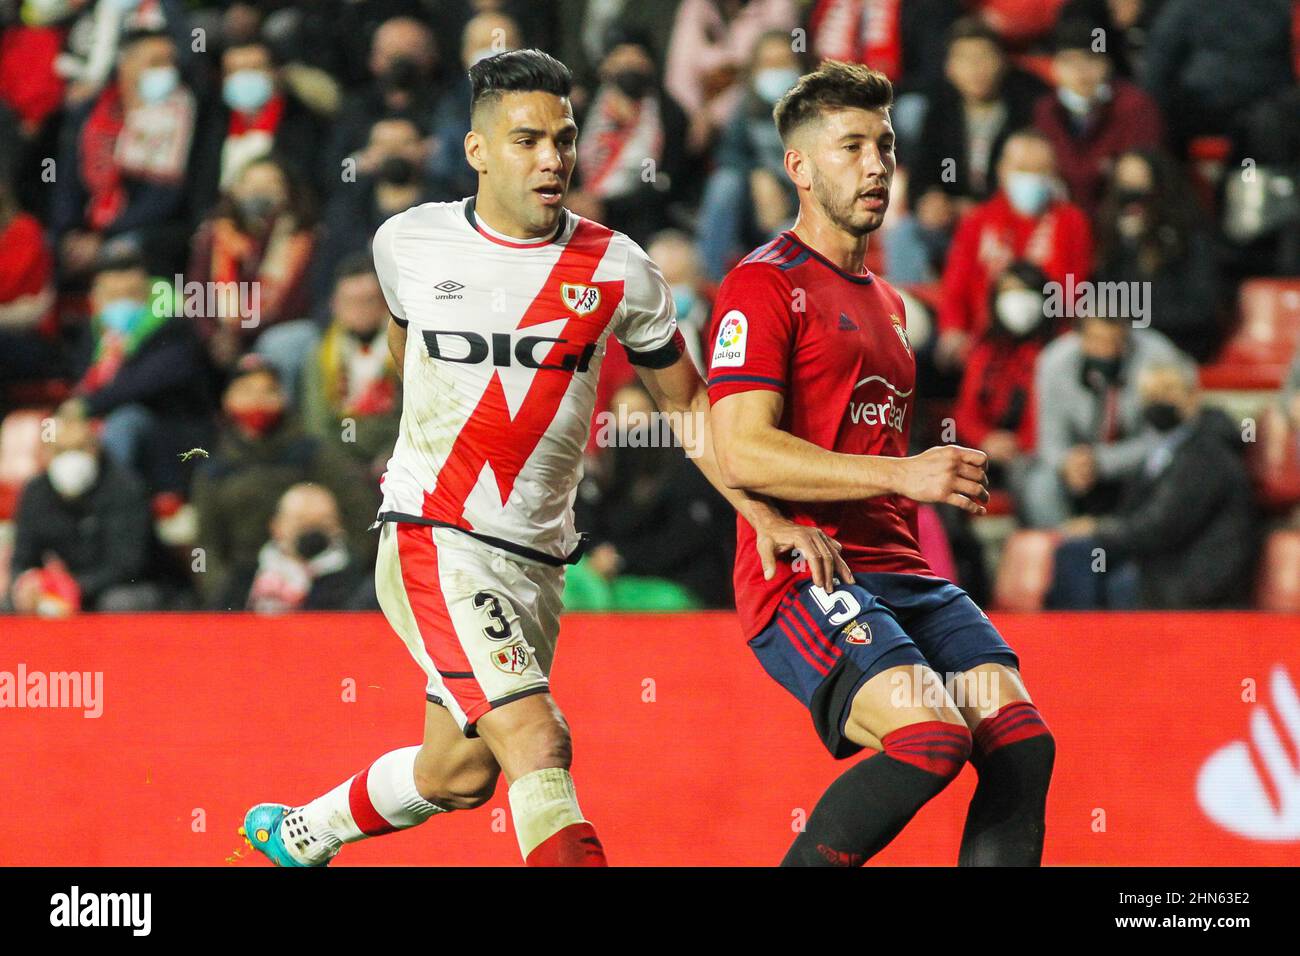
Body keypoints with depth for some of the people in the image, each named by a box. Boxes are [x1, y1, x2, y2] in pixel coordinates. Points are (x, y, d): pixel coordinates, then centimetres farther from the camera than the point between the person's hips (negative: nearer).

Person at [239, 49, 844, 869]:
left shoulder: (617, 271, -1)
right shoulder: (409, 243, -2)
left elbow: (688, 403, 10)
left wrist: (768, 517, -2)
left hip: (536, 558, 3)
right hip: (433, 541, -3)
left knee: (458, 776, 13)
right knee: (538, 742, -21)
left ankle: (297, 833, 41)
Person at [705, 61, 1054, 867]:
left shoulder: (886, 301, 25)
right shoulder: (765, 286, -3)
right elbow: (742, 452, -16)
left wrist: (947, 479, 18)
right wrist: (902, 474, -20)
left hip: (900, 572, 8)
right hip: (803, 580, -8)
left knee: (1022, 741, -12)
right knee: (932, 736, -28)